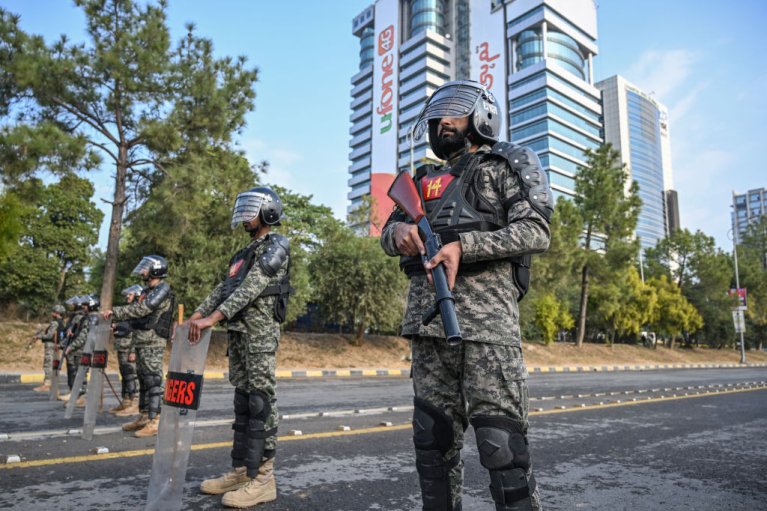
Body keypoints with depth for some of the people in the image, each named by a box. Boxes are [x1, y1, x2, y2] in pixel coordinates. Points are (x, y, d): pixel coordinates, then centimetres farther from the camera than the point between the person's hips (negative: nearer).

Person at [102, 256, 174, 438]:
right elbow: (136, 310, 18)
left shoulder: (162, 290, -12)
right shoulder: (148, 290, 18)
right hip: (141, 342, 10)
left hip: (153, 343, -10)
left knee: (153, 381, -9)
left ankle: (155, 422, -6)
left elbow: (140, 309, -19)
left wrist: (113, 312, -14)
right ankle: (144, 417, 22)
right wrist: (112, 315, 8)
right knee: (143, 381, 13)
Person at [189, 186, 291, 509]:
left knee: (260, 402, -7)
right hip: (237, 332, 9)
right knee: (242, 402, 11)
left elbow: (251, 287, -17)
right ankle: (240, 470, 19)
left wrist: (213, 318, -23)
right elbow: (223, 288, 18)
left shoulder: (276, 246, -5)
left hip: (261, 331, -9)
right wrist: (195, 315, 5)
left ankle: (263, 478, -2)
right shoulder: (246, 252, 24)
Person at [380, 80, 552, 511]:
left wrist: (464, 245, -16)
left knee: (501, 439, -8)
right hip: (427, 316, 6)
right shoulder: (428, 180, 25)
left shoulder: (505, 165, 9)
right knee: (434, 438, 11)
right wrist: (400, 232, -4)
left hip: (485, 314, -5)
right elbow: (388, 232, 21)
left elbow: (536, 231, -4)